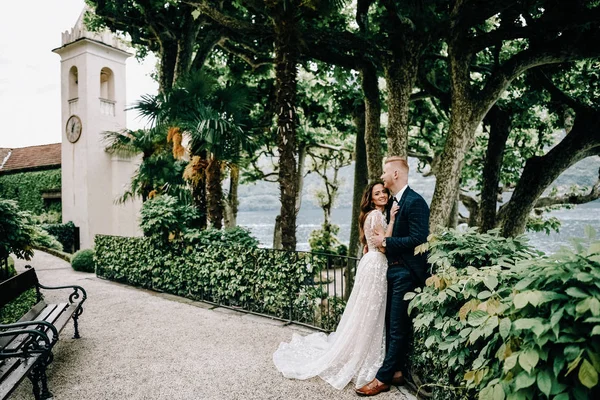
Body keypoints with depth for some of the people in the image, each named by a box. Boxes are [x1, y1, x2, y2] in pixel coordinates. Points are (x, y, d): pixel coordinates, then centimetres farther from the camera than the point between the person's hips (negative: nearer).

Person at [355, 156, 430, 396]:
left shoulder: (414, 201, -16)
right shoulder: (396, 202, 12)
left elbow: (418, 239, -22)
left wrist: (386, 241, -16)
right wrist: (382, 240, 5)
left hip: (407, 273, -9)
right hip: (394, 271, 10)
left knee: (398, 328, 1)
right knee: (392, 325, 16)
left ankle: (383, 378, 10)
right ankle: (396, 371, 29)